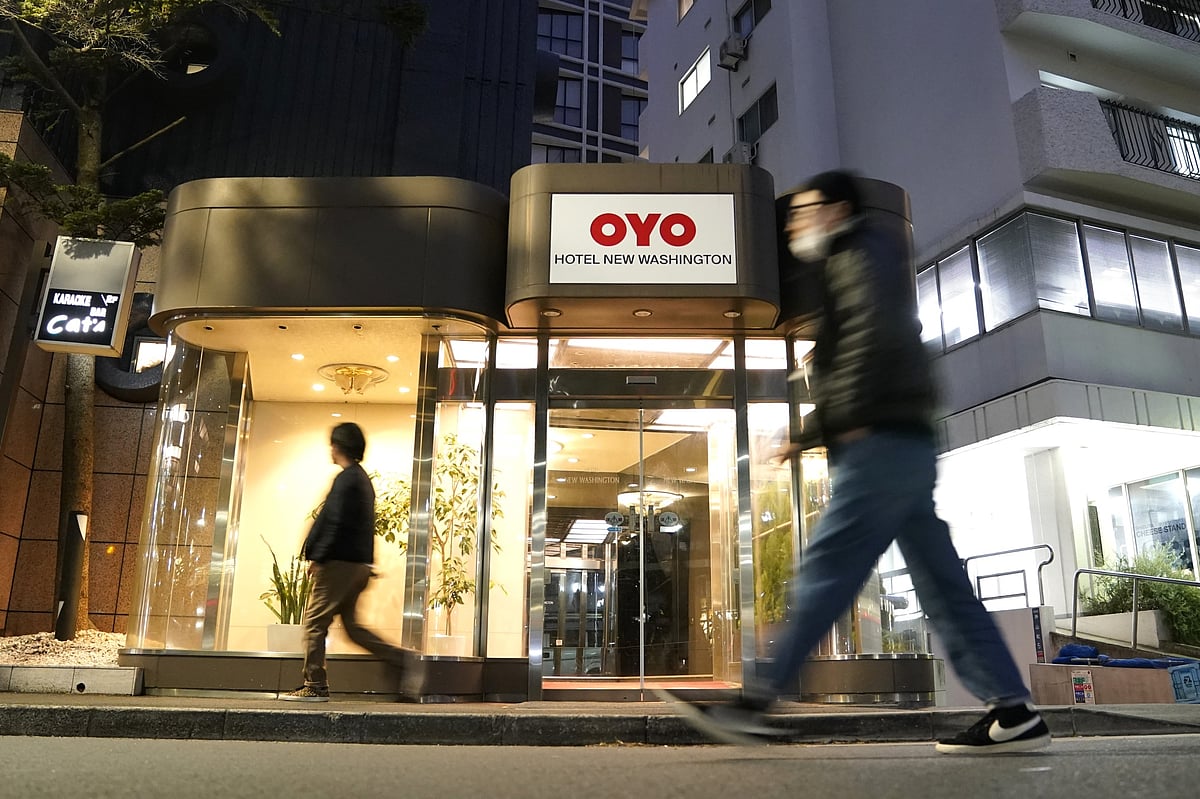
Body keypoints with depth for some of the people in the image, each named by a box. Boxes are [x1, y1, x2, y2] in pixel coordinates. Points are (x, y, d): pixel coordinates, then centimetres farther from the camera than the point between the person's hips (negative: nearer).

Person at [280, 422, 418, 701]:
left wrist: (318, 557, -12)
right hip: (359, 563, 10)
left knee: (314, 622, 0)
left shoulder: (346, 479, -12)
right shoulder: (363, 479, 18)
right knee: (351, 624, 13)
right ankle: (402, 658, 5)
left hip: (340, 563, -10)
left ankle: (315, 686, 4)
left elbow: (336, 523, -18)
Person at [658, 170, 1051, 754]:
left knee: (825, 571, -13)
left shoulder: (861, 253, 1)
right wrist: (811, 435, 23)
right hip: (901, 449, 10)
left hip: (881, 443, -10)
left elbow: (877, 331, -17)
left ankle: (754, 704, -11)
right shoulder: (850, 267, 30)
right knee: (941, 585, 7)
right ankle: (1014, 710, 9)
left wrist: (851, 417, -17)